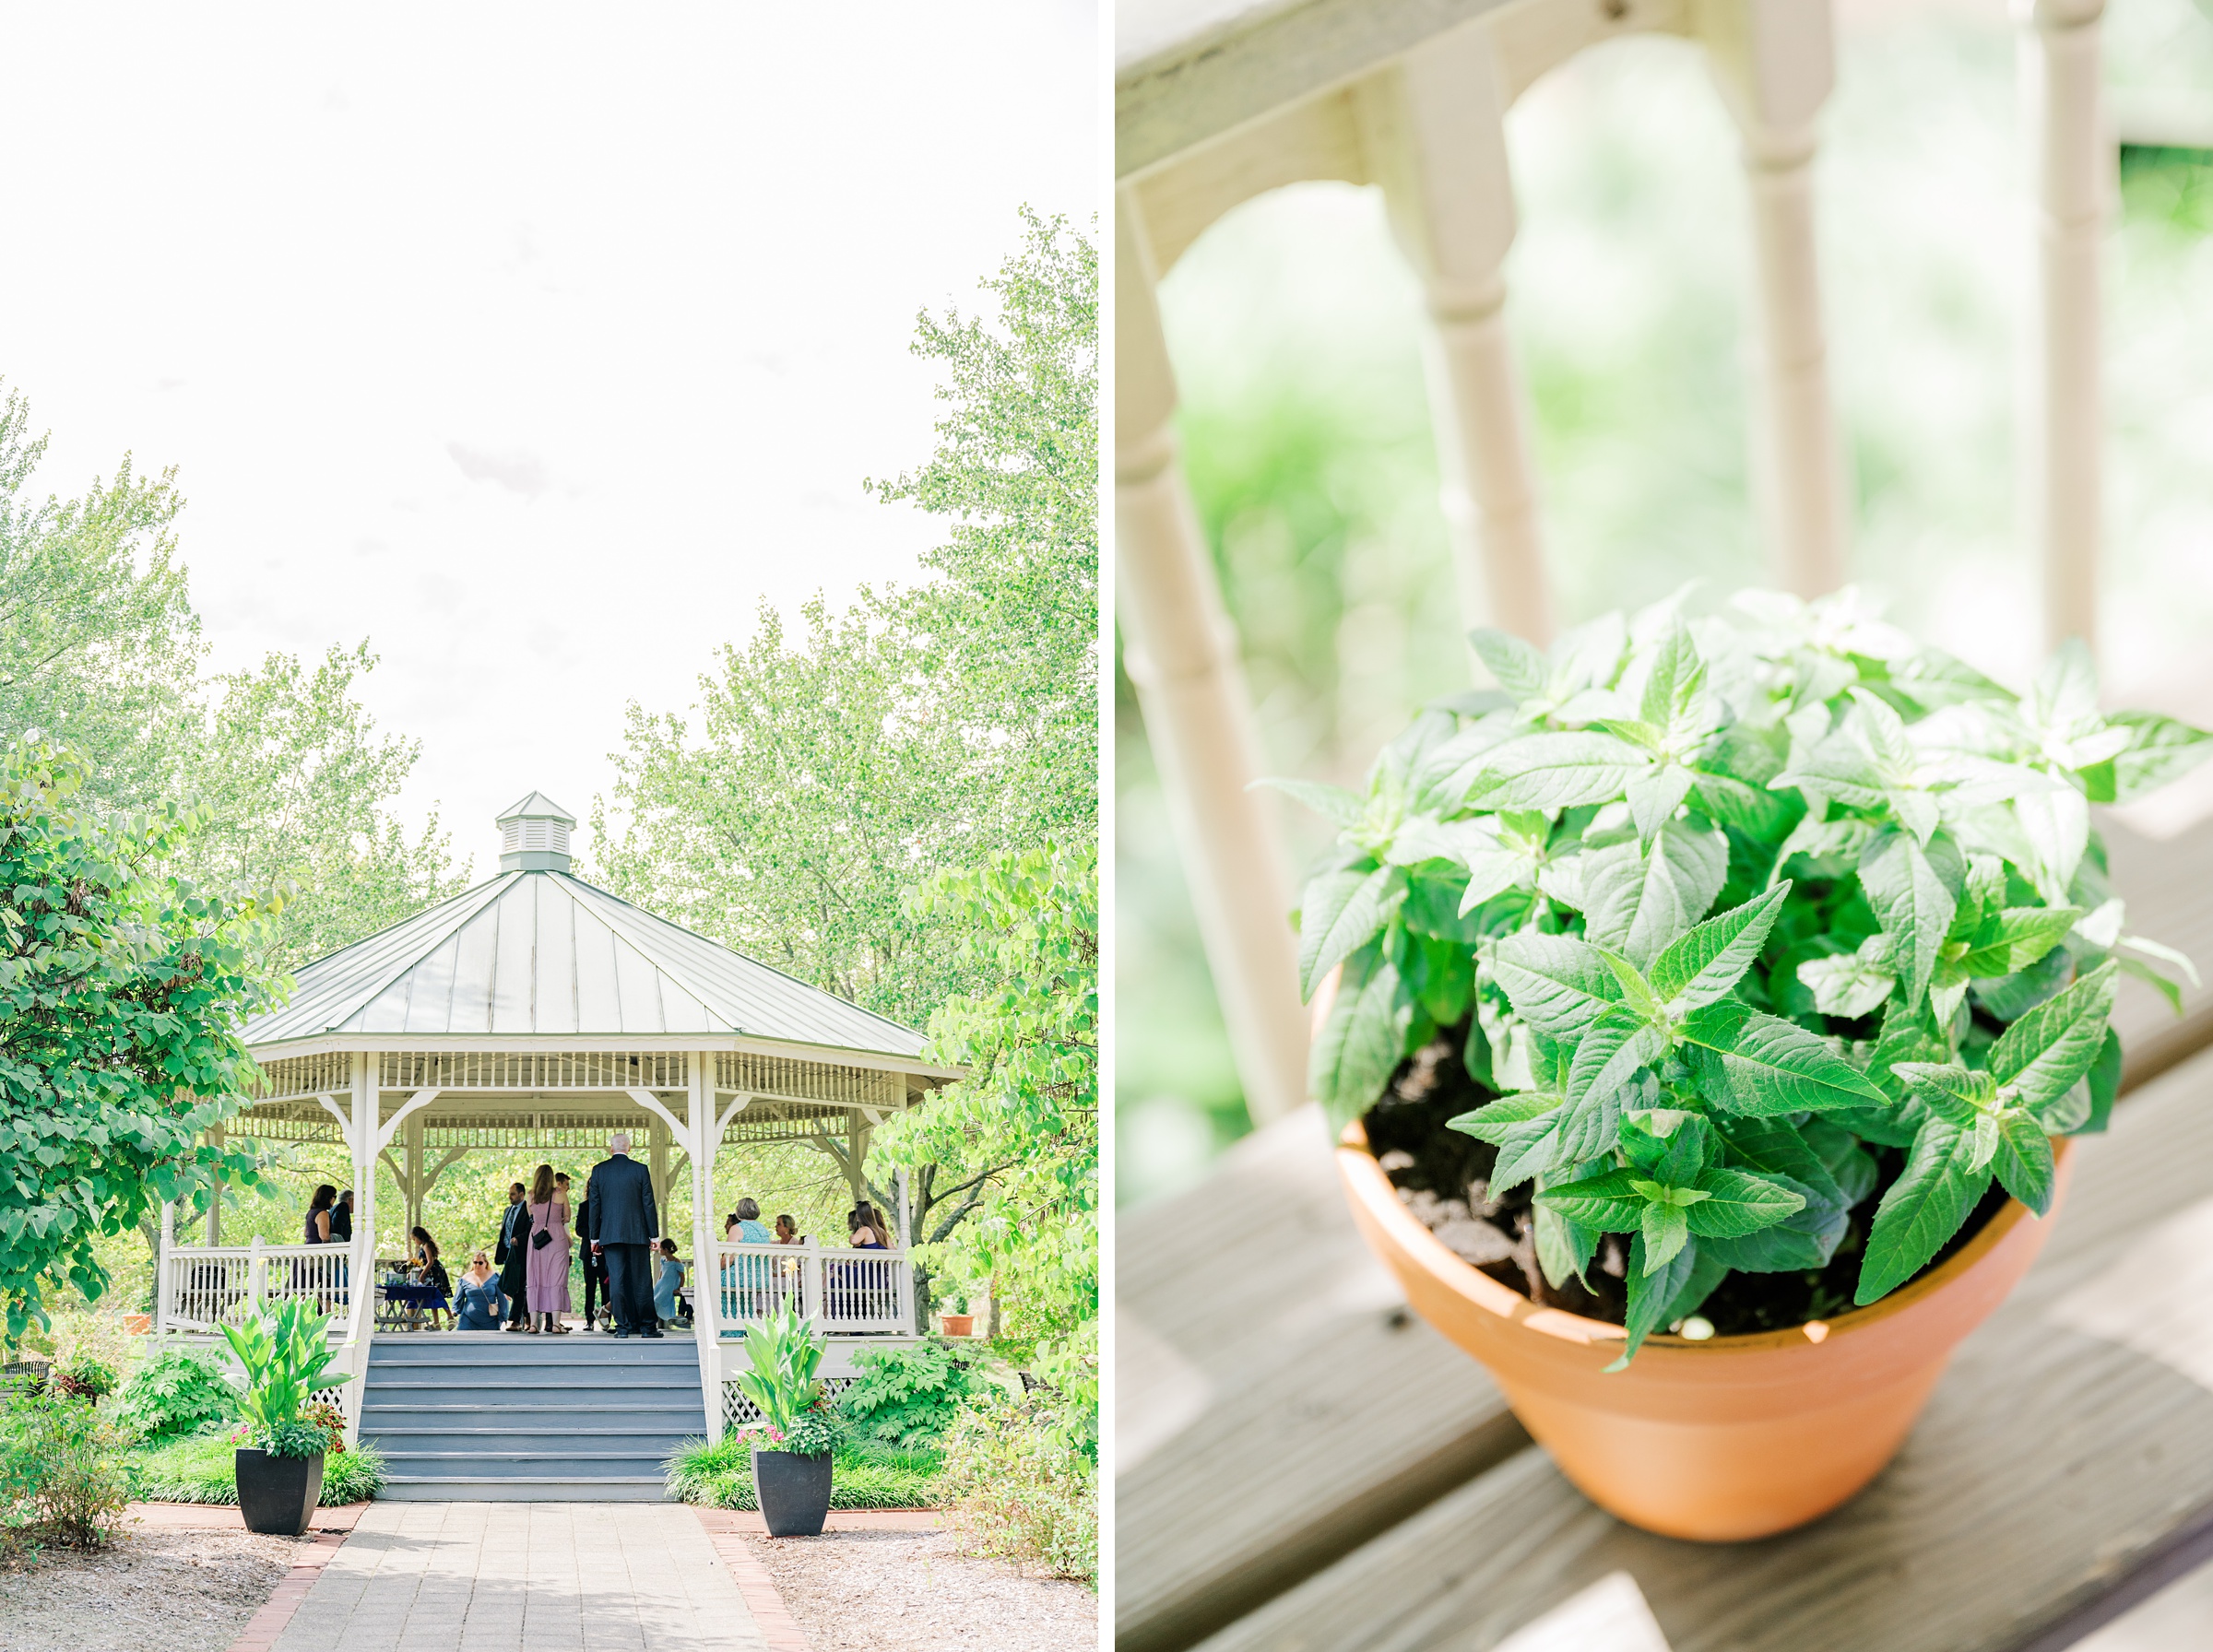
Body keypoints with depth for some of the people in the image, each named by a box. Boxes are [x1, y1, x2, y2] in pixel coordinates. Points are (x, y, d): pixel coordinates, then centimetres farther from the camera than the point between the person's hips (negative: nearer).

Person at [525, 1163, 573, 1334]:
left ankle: (534, 1322, 1)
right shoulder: (560, 1193, 0)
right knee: (556, 1279, -3)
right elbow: (566, 1218, 9)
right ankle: (555, 1323, -9)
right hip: (557, 1236, -2)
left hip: (536, 1235, 2)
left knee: (536, 1280, 5)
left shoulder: (531, 1196, 6)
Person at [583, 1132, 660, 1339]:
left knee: (616, 1280, 1)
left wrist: (594, 1237, 8)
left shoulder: (599, 1170, 2)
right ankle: (647, 1326, 7)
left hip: (609, 1234, 1)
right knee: (641, 1280, 5)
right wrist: (654, 1235, 4)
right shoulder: (640, 1170, -1)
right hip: (637, 1233, -1)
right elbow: (649, 1204, -1)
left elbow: (595, 1205, 3)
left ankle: (622, 1326, -2)